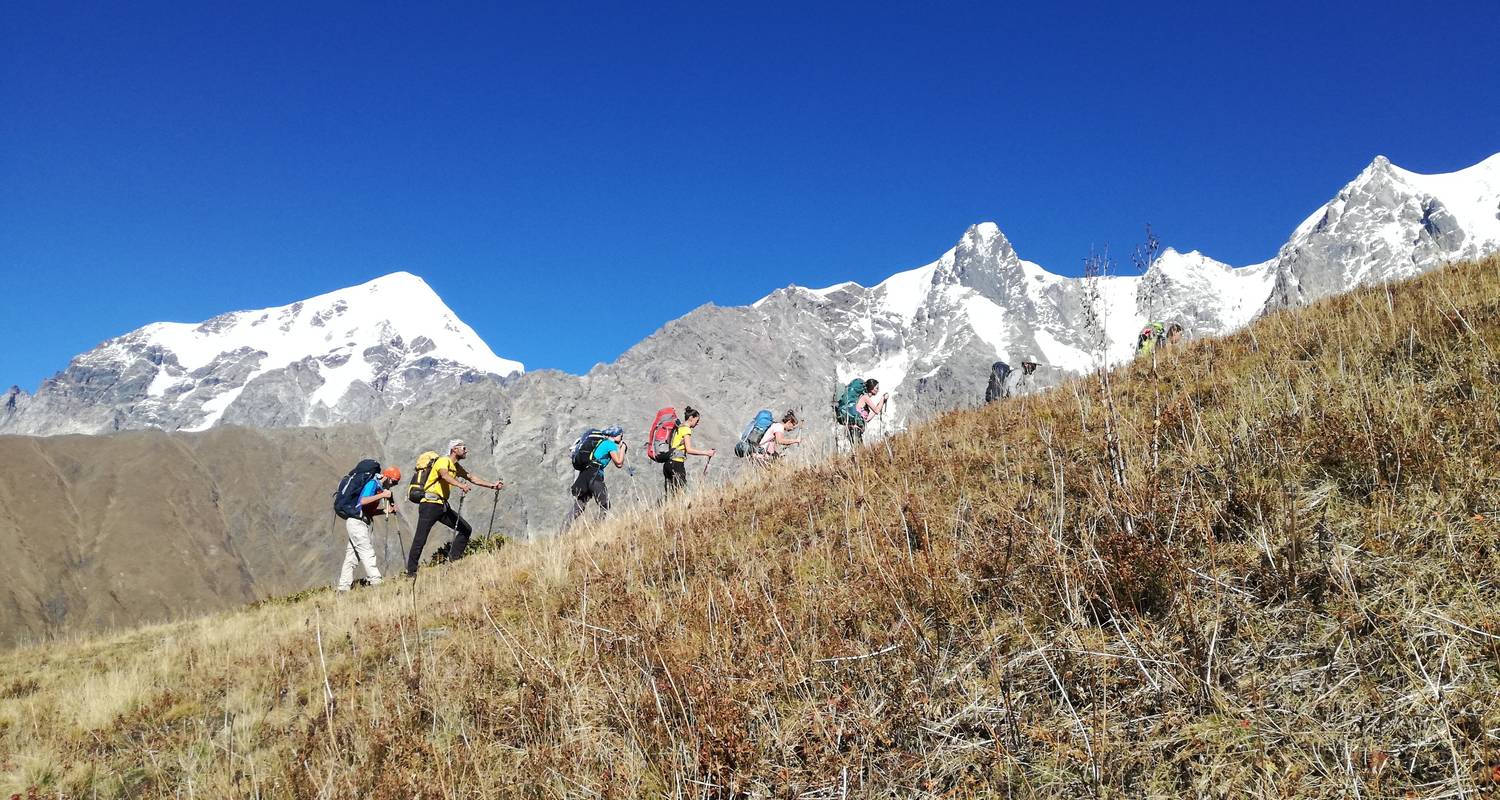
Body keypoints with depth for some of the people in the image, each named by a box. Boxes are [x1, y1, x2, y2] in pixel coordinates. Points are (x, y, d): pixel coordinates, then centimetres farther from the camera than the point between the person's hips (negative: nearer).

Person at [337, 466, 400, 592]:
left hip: (359, 522, 10)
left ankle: (343, 587, 9)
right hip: (357, 521, -10)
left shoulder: (379, 487, 17)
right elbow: (363, 501, -26)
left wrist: (386, 510, 4)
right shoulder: (373, 483, -10)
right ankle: (375, 582, -13)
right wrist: (382, 495, -23)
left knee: (352, 555, 8)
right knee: (367, 552, -11)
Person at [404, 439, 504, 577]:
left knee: (466, 529, 2)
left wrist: (492, 486, 12)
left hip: (443, 506, 9)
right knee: (420, 540, -10)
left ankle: (454, 558, 7)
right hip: (430, 505, -9)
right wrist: (461, 485, -51)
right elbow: (444, 475, -33)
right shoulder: (444, 461, -12)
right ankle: (411, 571, -3)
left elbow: (472, 478, 22)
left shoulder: (456, 467, 17)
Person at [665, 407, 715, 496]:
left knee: (670, 494, 8)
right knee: (681, 491, -9)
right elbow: (689, 450, -16)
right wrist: (706, 453, -14)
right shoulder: (686, 429, -8)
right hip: (677, 464, -9)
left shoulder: (677, 428, 18)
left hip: (668, 463, 9)